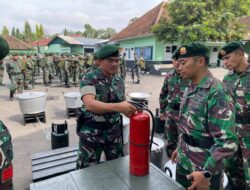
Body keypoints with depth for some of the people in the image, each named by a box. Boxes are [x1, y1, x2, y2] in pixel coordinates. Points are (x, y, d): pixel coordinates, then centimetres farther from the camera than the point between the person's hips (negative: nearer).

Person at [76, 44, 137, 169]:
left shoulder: (119, 80, 2)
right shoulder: (89, 78, -15)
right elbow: (89, 104, -31)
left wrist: (130, 110, -6)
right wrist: (117, 107, -42)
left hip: (114, 131, 5)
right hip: (91, 132, -4)